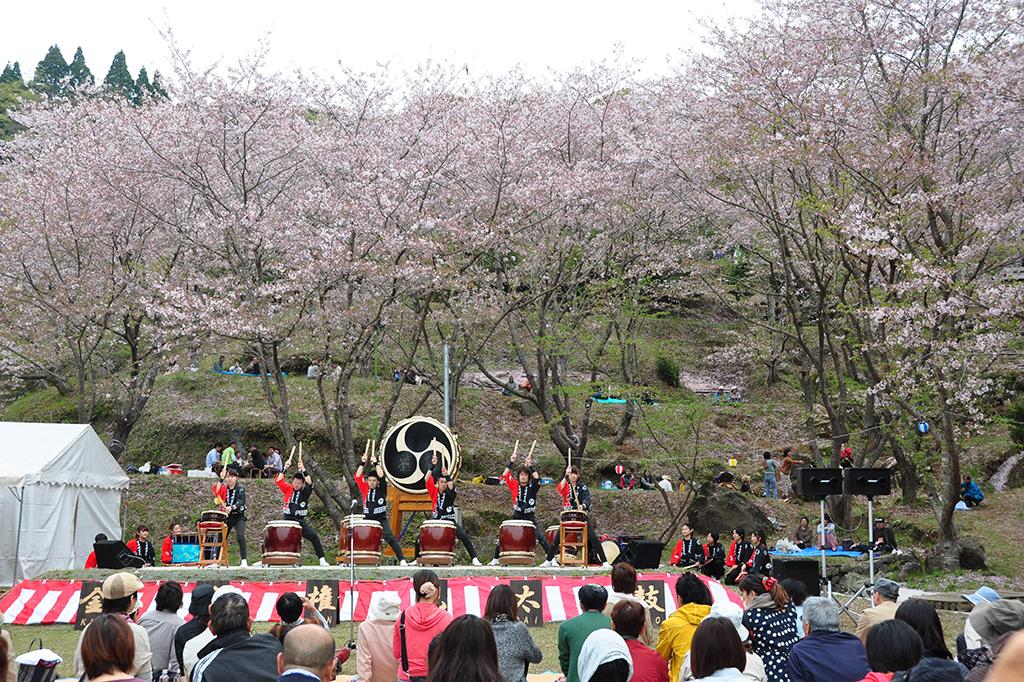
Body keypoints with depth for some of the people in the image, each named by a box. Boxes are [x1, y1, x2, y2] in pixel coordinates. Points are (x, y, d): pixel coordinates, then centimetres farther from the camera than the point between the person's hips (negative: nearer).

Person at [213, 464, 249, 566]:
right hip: (226, 516, 4)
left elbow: (240, 502, -18)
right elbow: (217, 494, -14)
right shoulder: (223, 487, 8)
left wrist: (232, 507, -37)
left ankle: (244, 561, -18)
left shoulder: (240, 488, -3)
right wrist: (221, 479, -18)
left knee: (240, 537, -19)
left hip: (238, 517, -4)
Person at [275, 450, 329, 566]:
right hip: (288, 519, 1)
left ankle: (322, 560, -9)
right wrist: (285, 468, -15)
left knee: (314, 536, -13)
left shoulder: (305, 492, 2)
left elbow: (309, 483, -17)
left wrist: (303, 470, -25)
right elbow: (279, 481, -6)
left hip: (301, 520, -1)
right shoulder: (288, 489, 6)